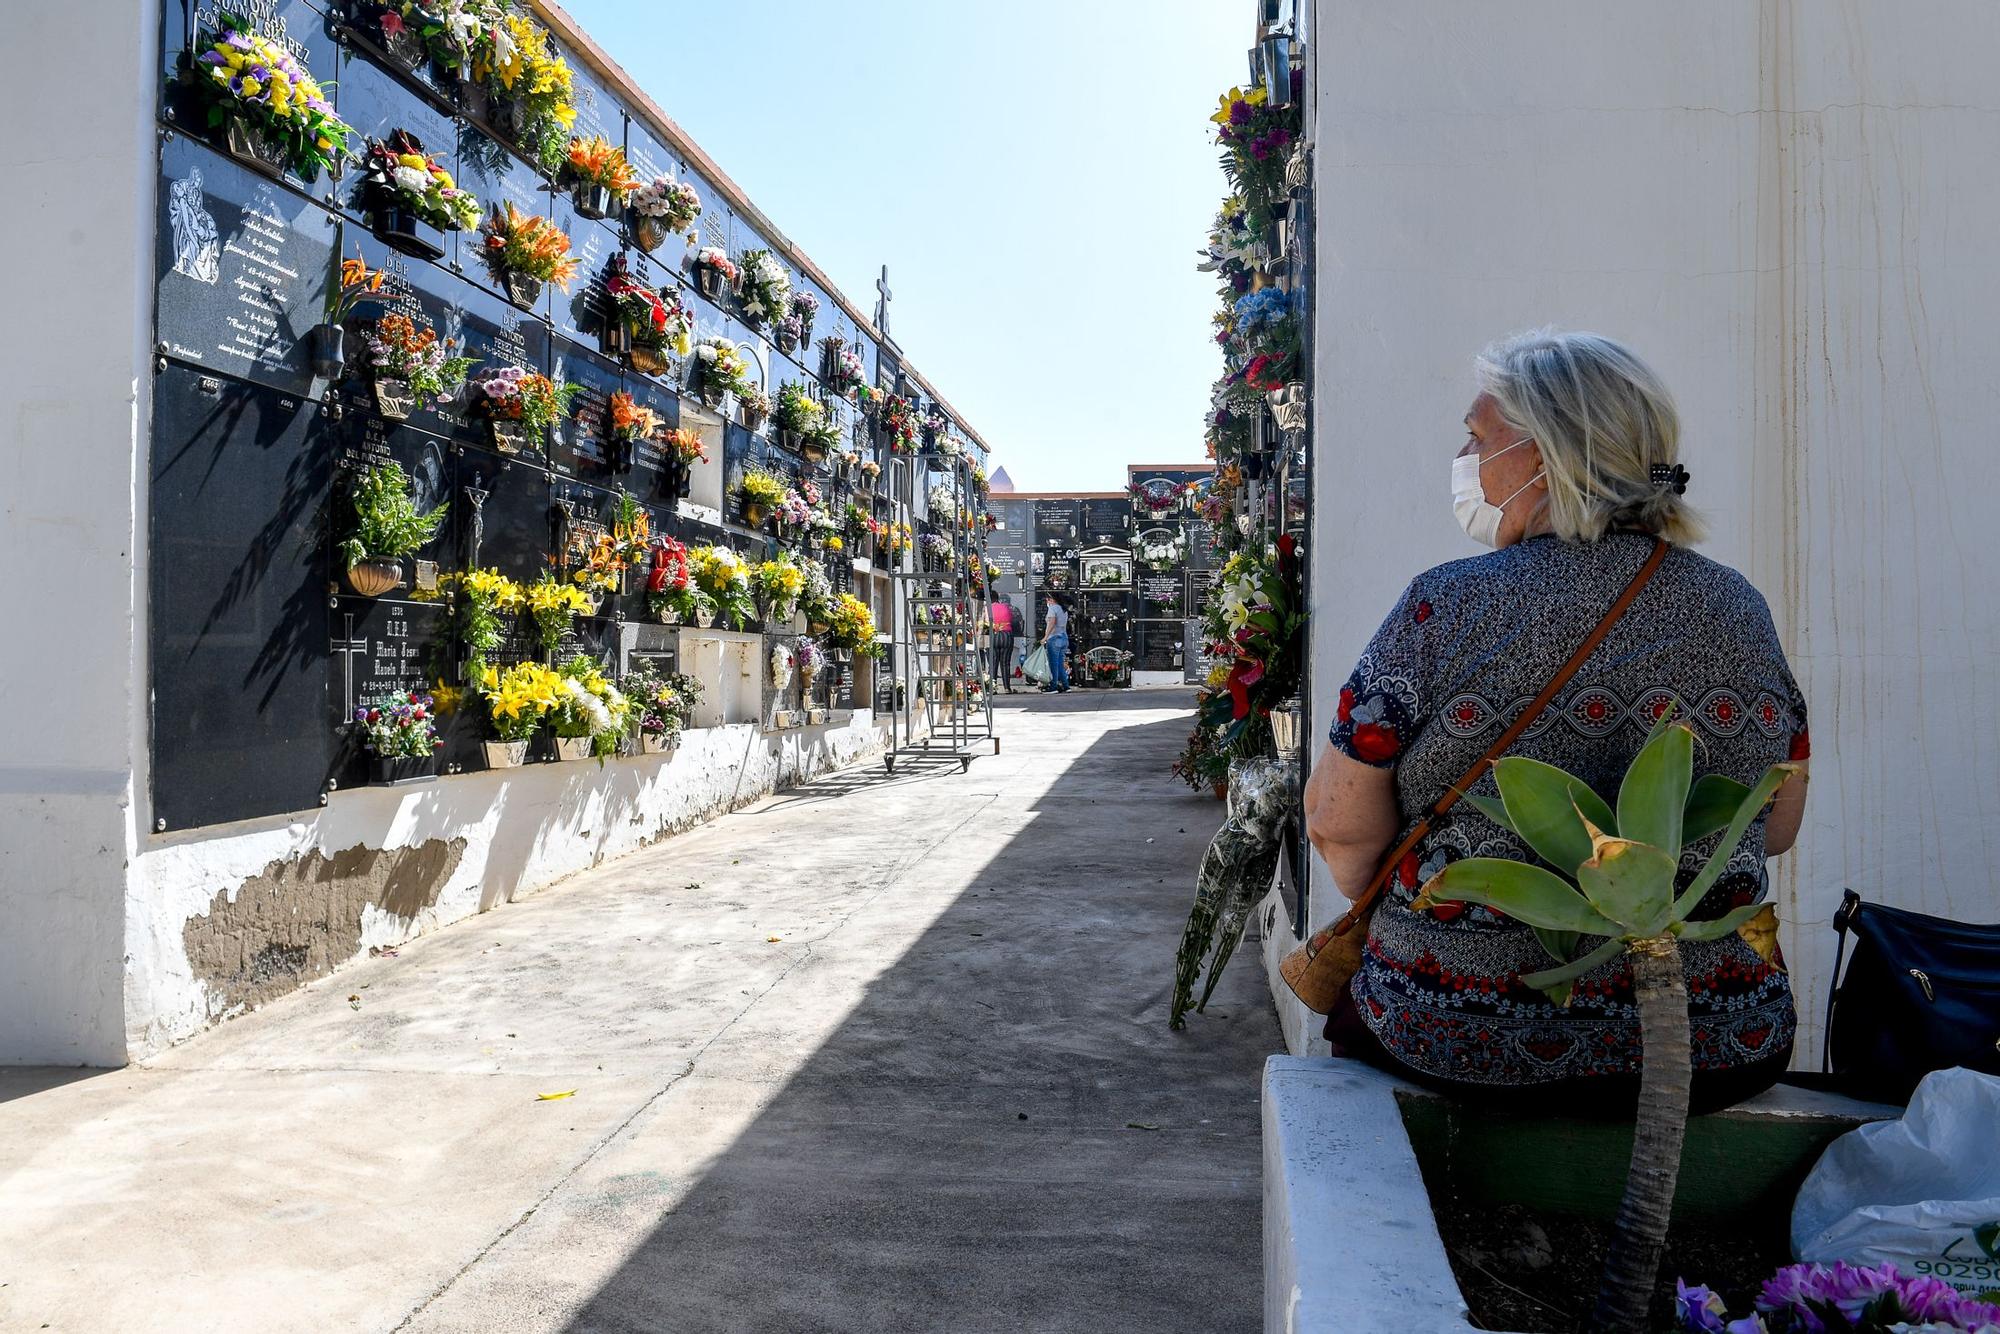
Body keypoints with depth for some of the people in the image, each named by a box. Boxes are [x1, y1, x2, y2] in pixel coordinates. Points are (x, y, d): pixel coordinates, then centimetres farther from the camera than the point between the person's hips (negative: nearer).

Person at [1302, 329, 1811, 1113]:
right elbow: (1777, 827, 10)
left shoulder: (1444, 607, -14)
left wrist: (1385, 919, 11)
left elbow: (1341, 826, -9)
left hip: (1466, 1048, -4)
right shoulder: (1740, 608, 0)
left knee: (1345, 983, 25)